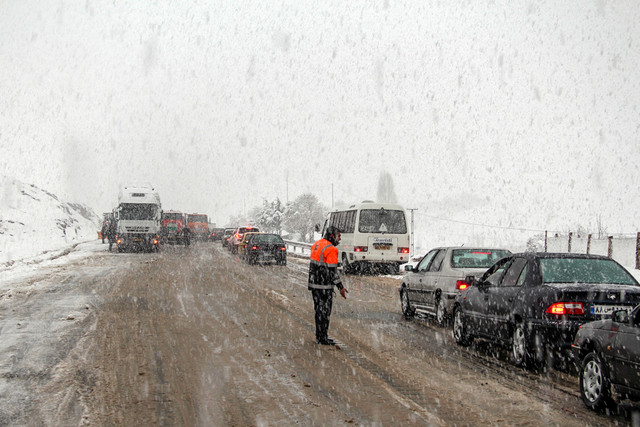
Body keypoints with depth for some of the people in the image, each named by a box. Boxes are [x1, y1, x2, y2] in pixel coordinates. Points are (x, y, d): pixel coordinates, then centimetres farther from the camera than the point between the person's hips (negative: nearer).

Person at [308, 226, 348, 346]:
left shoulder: (316, 245, 11)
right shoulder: (331, 249, -16)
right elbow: (332, 271, -19)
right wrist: (340, 287, -14)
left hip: (314, 283, 9)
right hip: (324, 286, -8)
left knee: (319, 309, 16)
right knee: (324, 311, -1)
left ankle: (319, 336, 23)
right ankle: (323, 338, 4)